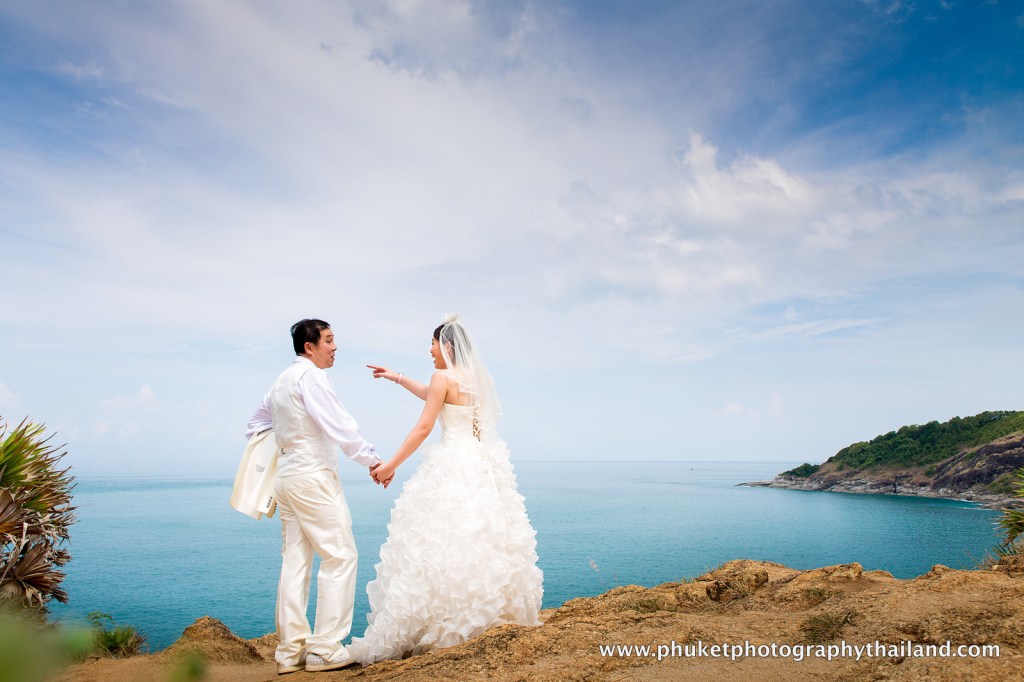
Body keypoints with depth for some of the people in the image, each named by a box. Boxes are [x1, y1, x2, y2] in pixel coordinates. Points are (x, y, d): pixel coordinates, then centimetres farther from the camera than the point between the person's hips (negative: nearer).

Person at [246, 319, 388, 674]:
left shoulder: (281, 381, 17)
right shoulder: (311, 376, -12)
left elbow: (257, 423, 27)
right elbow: (339, 425, -19)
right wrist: (374, 460, -16)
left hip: (287, 477, 9)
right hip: (313, 476, -9)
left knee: (295, 561, 10)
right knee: (340, 555, -3)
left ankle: (290, 650, 15)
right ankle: (324, 648, -1)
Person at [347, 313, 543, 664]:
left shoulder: (443, 377, -8)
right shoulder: (474, 377, 15)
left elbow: (423, 427, -11)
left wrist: (391, 464, -5)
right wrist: (396, 377, 38)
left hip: (453, 468, -9)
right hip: (482, 465, 9)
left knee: (440, 541, -5)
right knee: (485, 539, 12)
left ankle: (445, 624, -3)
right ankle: (495, 610, 18)